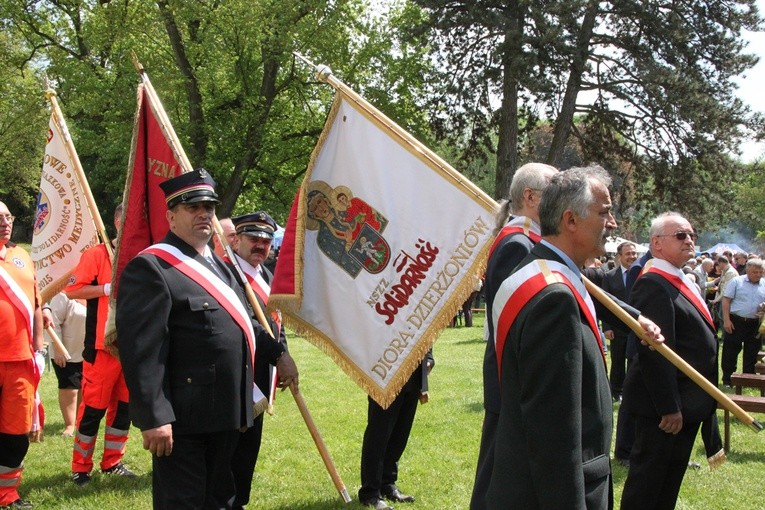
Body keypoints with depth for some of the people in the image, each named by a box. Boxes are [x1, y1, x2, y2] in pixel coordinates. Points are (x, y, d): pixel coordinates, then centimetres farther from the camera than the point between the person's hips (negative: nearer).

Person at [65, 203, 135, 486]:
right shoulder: (96, 254, -5)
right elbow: (73, 290, -10)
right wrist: (108, 288, -18)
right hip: (103, 345, -5)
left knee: (125, 405, 10)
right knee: (94, 406, -2)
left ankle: (112, 462, 23)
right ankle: (80, 467, 9)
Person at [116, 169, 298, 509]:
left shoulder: (217, 263, 16)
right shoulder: (151, 267, -15)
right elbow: (141, 349, -22)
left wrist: (278, 352, 25)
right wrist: (154, 417, -26)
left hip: (224, 414, 9)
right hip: (182, 418, -9)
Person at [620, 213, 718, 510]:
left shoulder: (683, 282, 13)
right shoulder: (653, 285, -21)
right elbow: (655, 352, -26)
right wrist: (668, 407, -26)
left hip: (687, 403, 10)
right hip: (665, 406, -10)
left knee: (670, 480, 19)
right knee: (647, 484, 1)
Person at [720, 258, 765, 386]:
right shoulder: (736, 282, -1)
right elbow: (726, 300, -4)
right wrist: (726, 320, -11)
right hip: (736, 322, -3)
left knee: (752, 352, 10)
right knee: (730, 351, 2)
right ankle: (727, 379, 11)